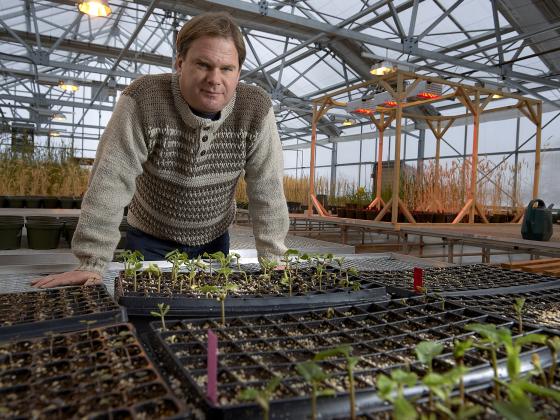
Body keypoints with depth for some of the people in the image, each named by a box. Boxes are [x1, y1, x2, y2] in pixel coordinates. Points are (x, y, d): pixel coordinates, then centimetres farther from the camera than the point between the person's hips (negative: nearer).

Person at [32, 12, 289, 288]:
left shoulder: (256, 110, -18)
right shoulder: (143, 101, -24)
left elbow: (268, 191, -14)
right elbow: (110, 183, -24)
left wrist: (271, 259, -14)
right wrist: (92, 265, -24)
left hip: (215, 240, 3)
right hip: (150, 240, -2)